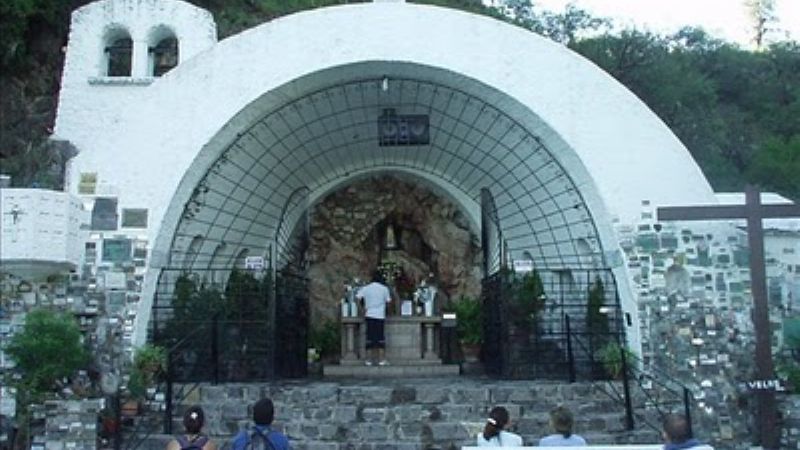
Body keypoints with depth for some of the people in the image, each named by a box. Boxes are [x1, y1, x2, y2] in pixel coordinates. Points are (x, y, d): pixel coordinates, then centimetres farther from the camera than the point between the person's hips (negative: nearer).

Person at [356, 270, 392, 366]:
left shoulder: (366, 288, 1)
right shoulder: (384, 289, -1)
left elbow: (357, 297, -4)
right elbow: (388, 301, 1)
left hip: (369, 315, 1)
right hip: (380, 316, -1)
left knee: (370, 337, 4)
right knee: (380, 337, 3)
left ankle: (369, 360, 4)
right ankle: (381, 360, 2)